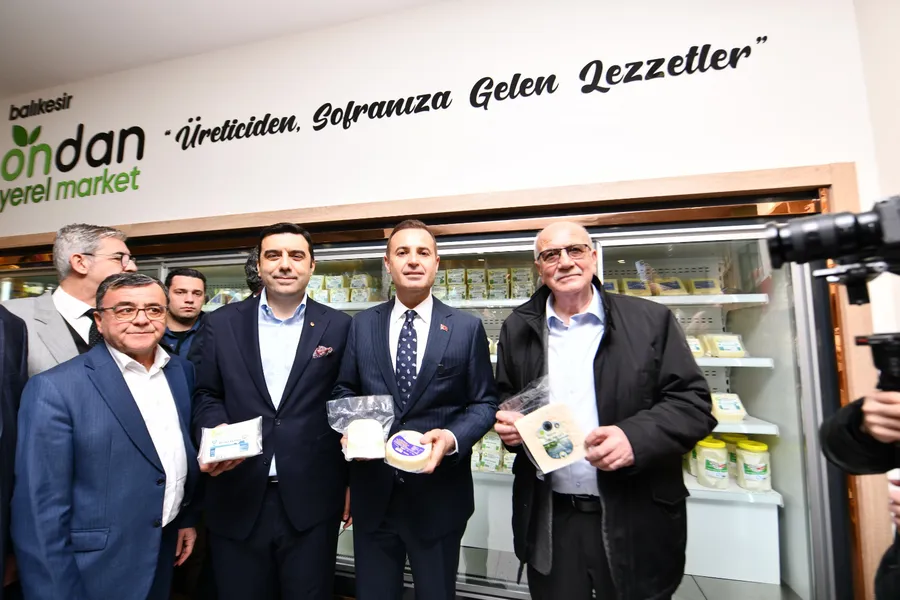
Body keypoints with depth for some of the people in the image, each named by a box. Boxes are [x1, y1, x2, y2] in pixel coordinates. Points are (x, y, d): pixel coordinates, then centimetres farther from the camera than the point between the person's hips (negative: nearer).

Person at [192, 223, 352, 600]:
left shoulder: (338, 327, -1)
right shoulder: (222, 323, 3)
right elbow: (206, 395, 8)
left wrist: (351, 481, 4)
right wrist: (216, 432, -13)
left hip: (312, 498, -1)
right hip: (237, 498, 2)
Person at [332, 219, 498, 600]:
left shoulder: (467, 328, -4)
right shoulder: (361, 325, 3)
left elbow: (484, 403, -3)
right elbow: (344, 391, 7)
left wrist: (453, 438, -20)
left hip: (438, 494, -1)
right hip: (372, 492, 2)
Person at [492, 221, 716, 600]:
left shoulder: (650, 320, -5)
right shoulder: (517, 328, 3)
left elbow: (693, 402, -5)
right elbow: (504, 399, 13)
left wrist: (636, 437, -21)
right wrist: (507, 424, -9)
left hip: (635, 521, -1)